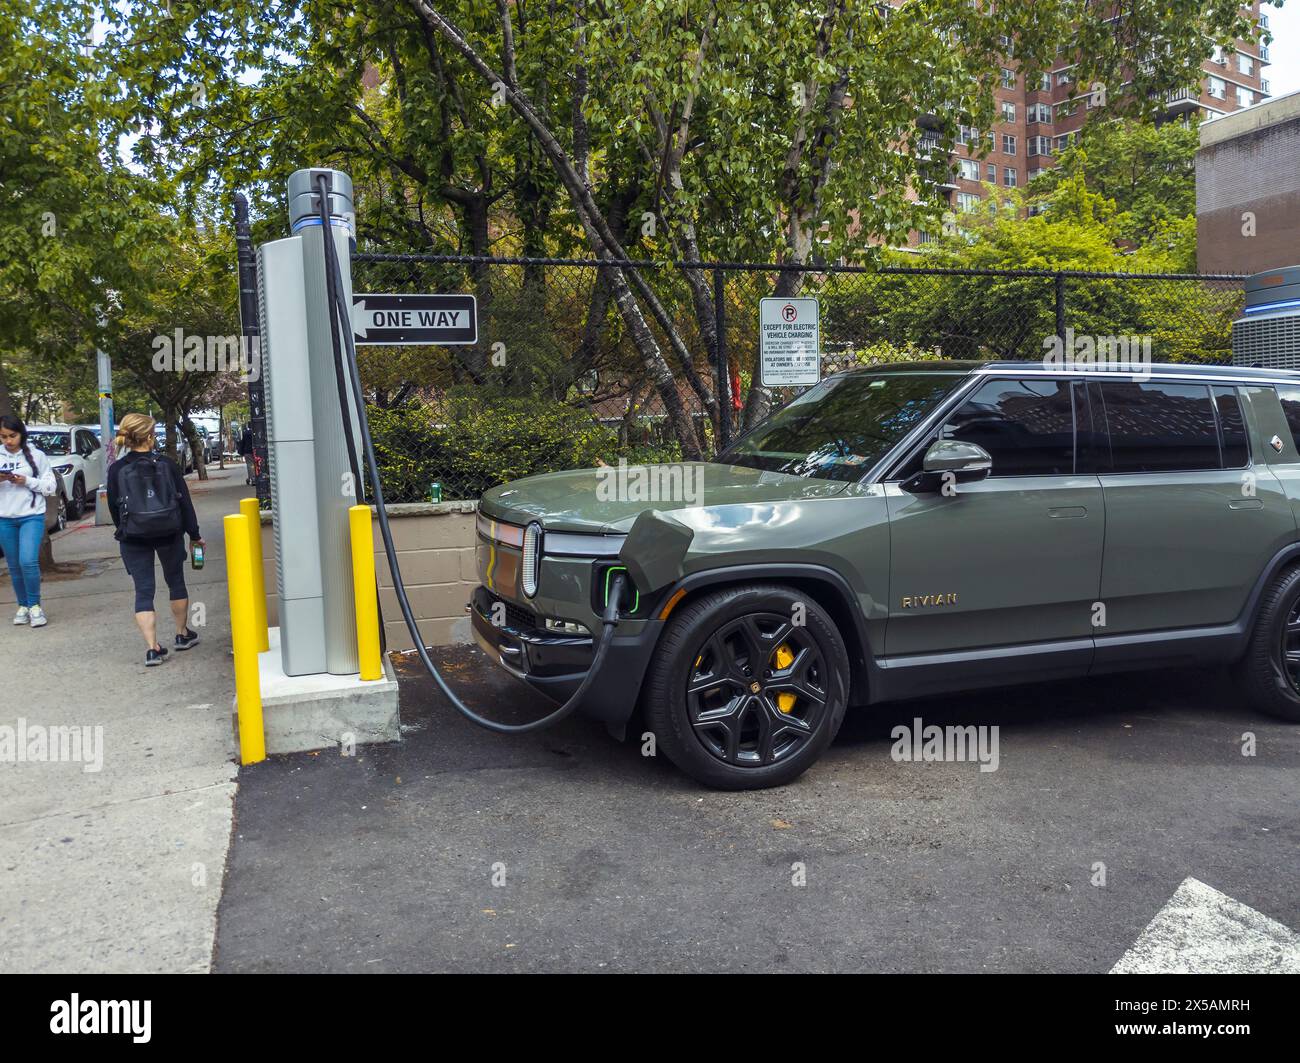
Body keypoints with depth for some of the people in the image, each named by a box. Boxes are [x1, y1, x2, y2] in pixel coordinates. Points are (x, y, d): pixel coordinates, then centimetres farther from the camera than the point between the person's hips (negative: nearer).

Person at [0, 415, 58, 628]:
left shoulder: (36, 455, -1)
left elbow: (50, 486, 0)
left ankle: (35, 605, -1)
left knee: (28, 561, -16)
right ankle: (23, 606, 23)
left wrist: (27, 481, -14)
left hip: (32, 516, -3)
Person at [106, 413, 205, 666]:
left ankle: (152, 648, -6)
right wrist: (194, 534, 6)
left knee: (143, 591, 1)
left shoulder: (117, 469, -4)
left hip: (134, 538, 0)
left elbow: (114, 507, 2)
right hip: (170, 534, 1)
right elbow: (185, 501, -2)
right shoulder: (166, 464, -5)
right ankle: (183, 634, 30)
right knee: (176, 581, 19)